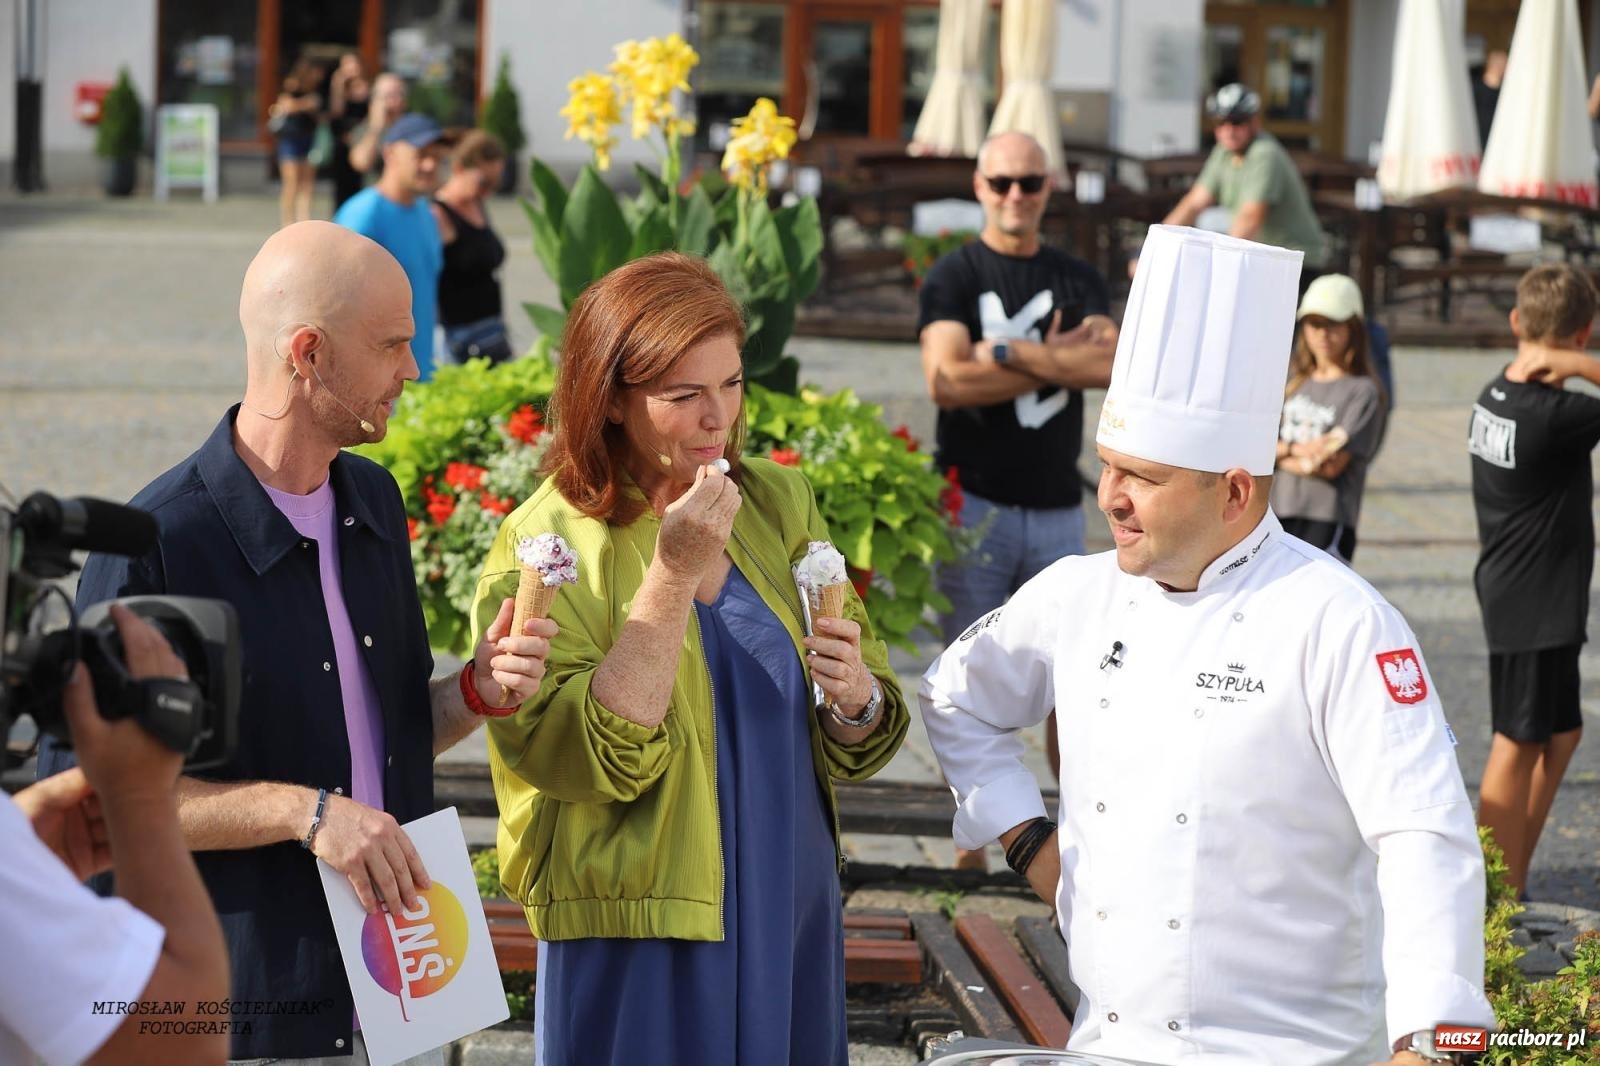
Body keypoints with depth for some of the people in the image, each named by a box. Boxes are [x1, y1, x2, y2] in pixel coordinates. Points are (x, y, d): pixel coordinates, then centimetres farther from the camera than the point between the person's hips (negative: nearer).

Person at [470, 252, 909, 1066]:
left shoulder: (776, 504, 4)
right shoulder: (544, 548, -10)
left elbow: (855, 748, 8)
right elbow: (586, 760, -21)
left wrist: (856, 700, -15)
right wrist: (673, 573, -23)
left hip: (792, 932, 5)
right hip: (639, 956, -4)